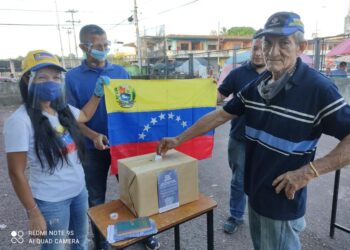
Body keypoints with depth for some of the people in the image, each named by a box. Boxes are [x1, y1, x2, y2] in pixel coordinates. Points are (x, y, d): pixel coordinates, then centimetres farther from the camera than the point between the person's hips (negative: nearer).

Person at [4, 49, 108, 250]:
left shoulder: (63, 109, -2)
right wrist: (34, 214, -14)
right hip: (51, 201, -6)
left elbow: (85, 115, 22)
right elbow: (17, 173, -17)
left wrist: (99, 92, 13)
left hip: (79, 190, 6)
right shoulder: (20, 121, -21)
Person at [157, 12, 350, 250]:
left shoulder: (318, 88, -19)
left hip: (282, 202, -6)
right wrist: (179, 139, 3)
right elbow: (220, 115, 4)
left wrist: (310, 171, -24)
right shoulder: (257, 85, 0)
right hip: (255, 193, 6)